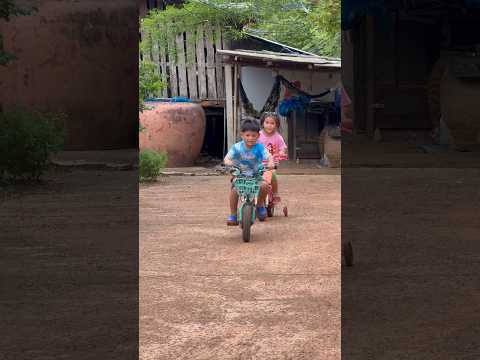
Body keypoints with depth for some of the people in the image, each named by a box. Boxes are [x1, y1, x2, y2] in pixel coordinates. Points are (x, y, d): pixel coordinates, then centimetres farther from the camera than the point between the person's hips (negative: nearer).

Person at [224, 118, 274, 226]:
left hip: (256, 176, 0)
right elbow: (226, 158, -11)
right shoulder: (237, 147, -8)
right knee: (234, 189, -27)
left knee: (264, 185, -26)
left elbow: (268, 156, -19)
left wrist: (270, 163, -42)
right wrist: (229, 163, -35)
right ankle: (232, 215, -10)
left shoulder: (259, 147, -9)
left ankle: (260, 205, 6)